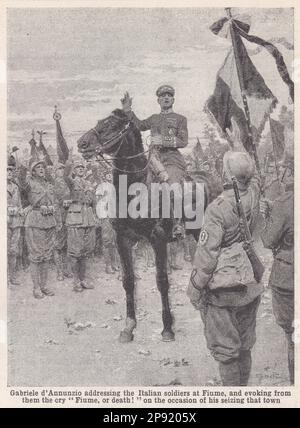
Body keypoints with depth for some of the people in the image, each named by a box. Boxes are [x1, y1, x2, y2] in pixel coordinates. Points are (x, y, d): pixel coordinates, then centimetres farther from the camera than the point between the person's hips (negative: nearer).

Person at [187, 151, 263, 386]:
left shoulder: (218, 208, -21)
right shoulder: (253, 198, -5)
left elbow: (207, 254, -19)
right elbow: (254, 177, 20)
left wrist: (195, 288, -10)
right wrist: (244, 158, 30)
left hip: (222, 289, -6)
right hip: (250, 286, 6)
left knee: (225, 349, 6)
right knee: (245, 346, 19)